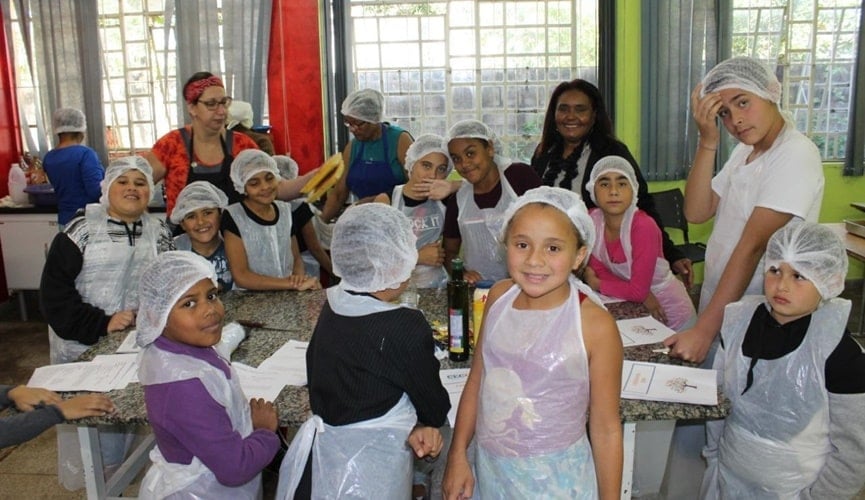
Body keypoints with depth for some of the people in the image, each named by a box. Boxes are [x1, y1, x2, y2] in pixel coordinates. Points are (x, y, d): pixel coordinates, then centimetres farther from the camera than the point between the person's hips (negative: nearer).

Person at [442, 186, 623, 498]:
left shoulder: (595, 326, -20)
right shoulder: (498, 297, -7)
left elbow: (606, 429, -11)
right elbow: (477, 379, 4)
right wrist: (458, 455, 5)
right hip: (489, 469, 4)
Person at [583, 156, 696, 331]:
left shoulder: (644, 226, -27)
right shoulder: (591, 219, -13)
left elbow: (638, 289, -28)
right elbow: (598, 270, -9)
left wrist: (595, 284, -15)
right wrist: (642, 295, -22)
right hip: (633, 310, 4)